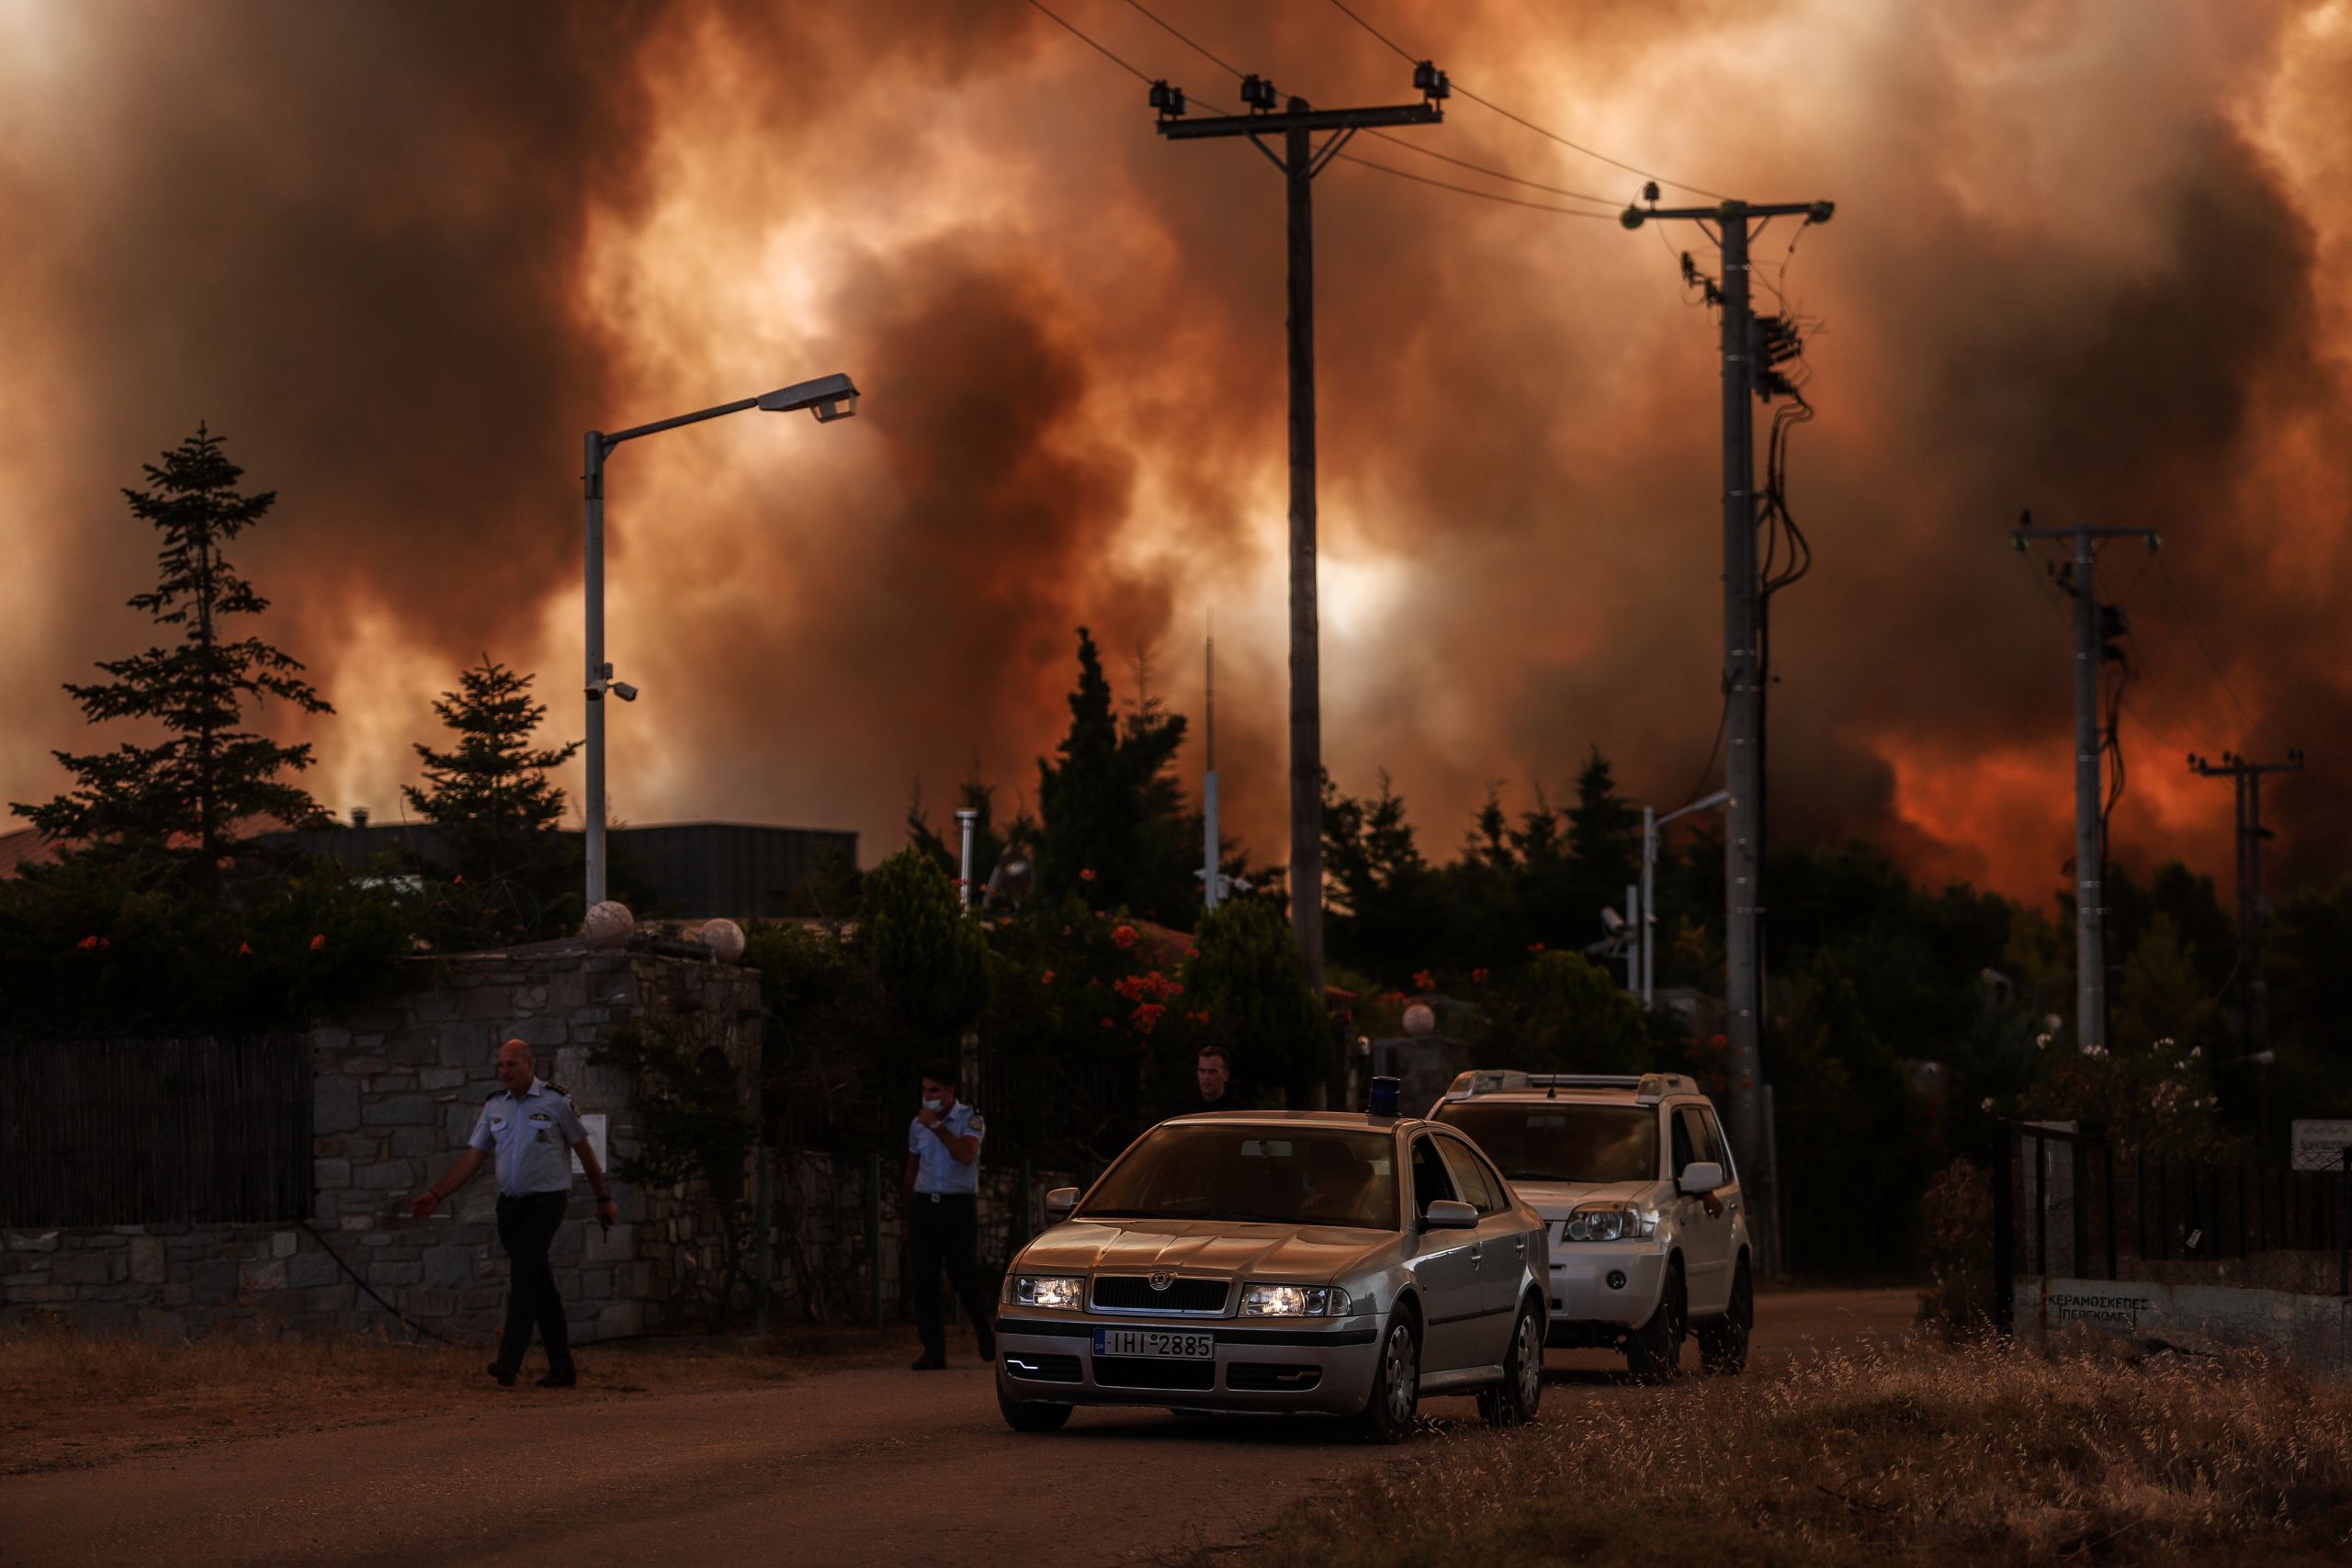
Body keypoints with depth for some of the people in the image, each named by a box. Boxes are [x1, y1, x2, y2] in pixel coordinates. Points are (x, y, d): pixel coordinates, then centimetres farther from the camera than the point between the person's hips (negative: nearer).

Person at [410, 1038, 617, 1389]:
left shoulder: (556, 1101, -5)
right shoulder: (494, 1107, 8)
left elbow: (584, 1149, 3)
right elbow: (473, 1158, 8)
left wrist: (603, 1198, 7)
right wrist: (436, 1195, -1)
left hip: (546, 1201, -5)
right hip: (510, 1203, 5)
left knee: (521, 1273, -20)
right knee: (539, 1283, 7)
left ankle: (509, 1362, -26)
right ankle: (562, 1368, 11)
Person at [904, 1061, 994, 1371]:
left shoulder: (970, 1119, -1)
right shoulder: (917, 1125, 13)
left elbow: (966, 1154, -19)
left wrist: (937, 1126, -17)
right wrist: (909, 1214, 17)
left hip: (958, 1206, -4)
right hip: (924, 1205, 4)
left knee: (965, 1277, -3)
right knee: (924, 1281, -4)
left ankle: (988, 1342, 18)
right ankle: (933, 1351, -1)